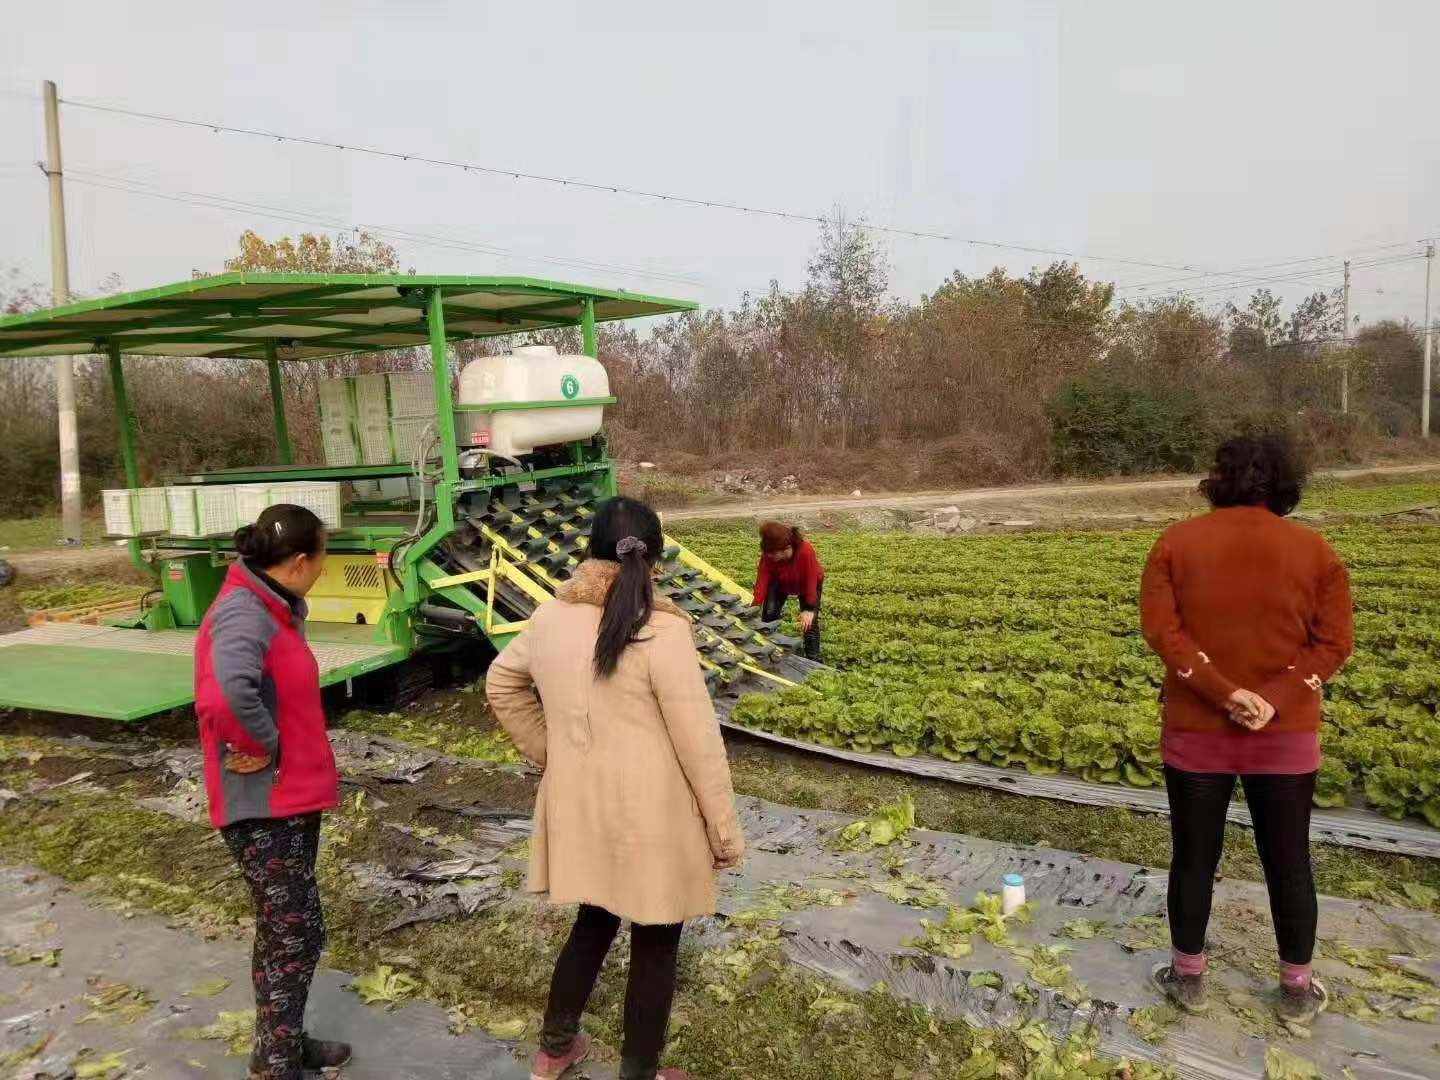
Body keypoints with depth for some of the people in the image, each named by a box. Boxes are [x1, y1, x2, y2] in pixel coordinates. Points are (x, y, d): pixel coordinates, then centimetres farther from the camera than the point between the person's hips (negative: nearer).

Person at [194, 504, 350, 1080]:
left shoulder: (274, 608, 8)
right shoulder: (242, 614, -23)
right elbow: (229, 693, -41)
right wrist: (264, 746, -26)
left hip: (291, 795, 10)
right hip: (265, 805, -10)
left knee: (284, 931, 21)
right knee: (296, 935, 2)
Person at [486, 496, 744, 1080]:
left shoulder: (549, 617, -4)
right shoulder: (661, 631, -22)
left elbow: (501, 685, 13)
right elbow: (700, 742, -17)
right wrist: (725, 830, -7)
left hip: (580, 808, 6)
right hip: (651, 817, -6)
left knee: (594, 921, 27)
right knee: (655, 945, 15)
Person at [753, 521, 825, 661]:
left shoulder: (806, 552, -44)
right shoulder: (768, 553, -34)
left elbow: (811, 581, -37)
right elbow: (762, 577, -31)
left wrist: (809, 609, -38)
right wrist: (756, 605, -38)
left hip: (807, 584, -3)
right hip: (780, 582, 3)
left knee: (810, 621, -12)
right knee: (768, 613, -6)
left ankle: (813, 659, 2)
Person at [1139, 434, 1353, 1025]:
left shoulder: (1177, 542, -4)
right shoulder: (1314, 549, -2)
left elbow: (1161, 628, -13)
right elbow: (1334, 641, -7)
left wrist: (1226, 692, -16)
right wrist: (1273, 703, -14)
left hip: (1196, 729, 0)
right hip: (1286, 734, 1)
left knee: (1194, 855, 11)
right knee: (1288, 859, 14)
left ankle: (1188, 977, 26)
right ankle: (1297, 989, 29)